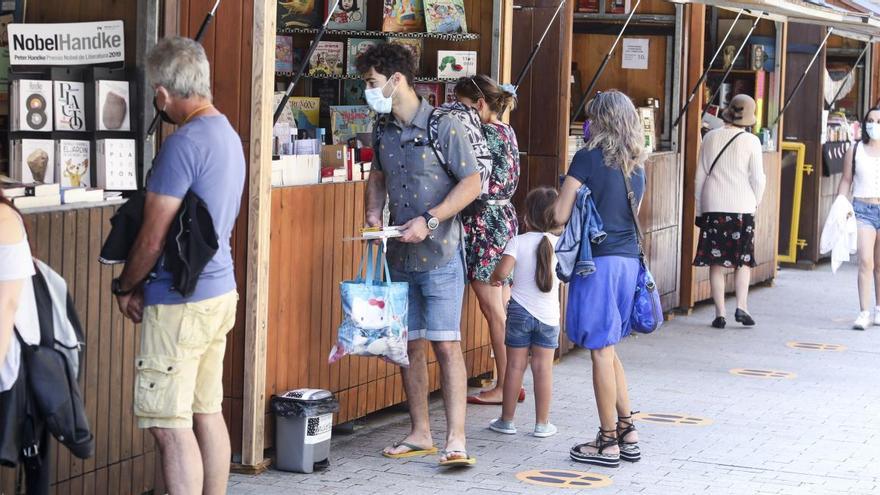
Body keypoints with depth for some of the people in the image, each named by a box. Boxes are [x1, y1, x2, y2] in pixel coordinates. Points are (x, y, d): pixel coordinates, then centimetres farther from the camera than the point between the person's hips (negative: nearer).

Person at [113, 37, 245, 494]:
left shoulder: (184, 143, -18)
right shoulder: (228, 135, 11)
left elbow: (152, 239, -18)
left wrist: (125, 287, 0)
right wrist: (145, 285, 14)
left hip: (180, 303, -10)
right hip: (221, 290, 10)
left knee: (171, 426, -6)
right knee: (207, 412, 15)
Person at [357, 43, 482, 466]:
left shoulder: (443, 126, -11)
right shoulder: (382, 130, 8)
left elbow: (471, 183, -10)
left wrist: (429, 221, -18)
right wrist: (373, 213, 4)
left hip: (439, 254, -6)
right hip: (399, 255, 6)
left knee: (446, 344, -10)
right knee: (408, 345, 9)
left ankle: (456, 440, -9)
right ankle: (420, 434, 18)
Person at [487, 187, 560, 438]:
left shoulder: (519, 242, -9)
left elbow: (503, 270, -20)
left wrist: (495, 278, 1)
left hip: (520, 311, -1)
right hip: (548, 314, 1)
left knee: (515, 365, 6)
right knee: (543, 368, 5)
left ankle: (507, 420, 14)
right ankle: (542, 424, 9)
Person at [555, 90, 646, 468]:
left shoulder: (588, 158, -9)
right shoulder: (636, 165, 11)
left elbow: (561, 215, -9)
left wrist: (581, 208, 11)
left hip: (599, 260, -7)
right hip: (629, 260, 7)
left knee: (601, 351, -1)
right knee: (608, 348, 18)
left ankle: (608, 442, 3)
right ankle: (627, 432, 18)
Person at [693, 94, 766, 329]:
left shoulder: (711, 138, 3)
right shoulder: (751, 141, -5)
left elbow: (700, 176, 6)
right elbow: (758, 178, -3)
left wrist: (699, 209, 13)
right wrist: (755, 203, 13)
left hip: (713, 206, 1)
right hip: (742, 207, -1)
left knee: (716, 262, 4)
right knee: (744, 260, 12)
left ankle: (720, 313, 2)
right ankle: (741, 306, 0)